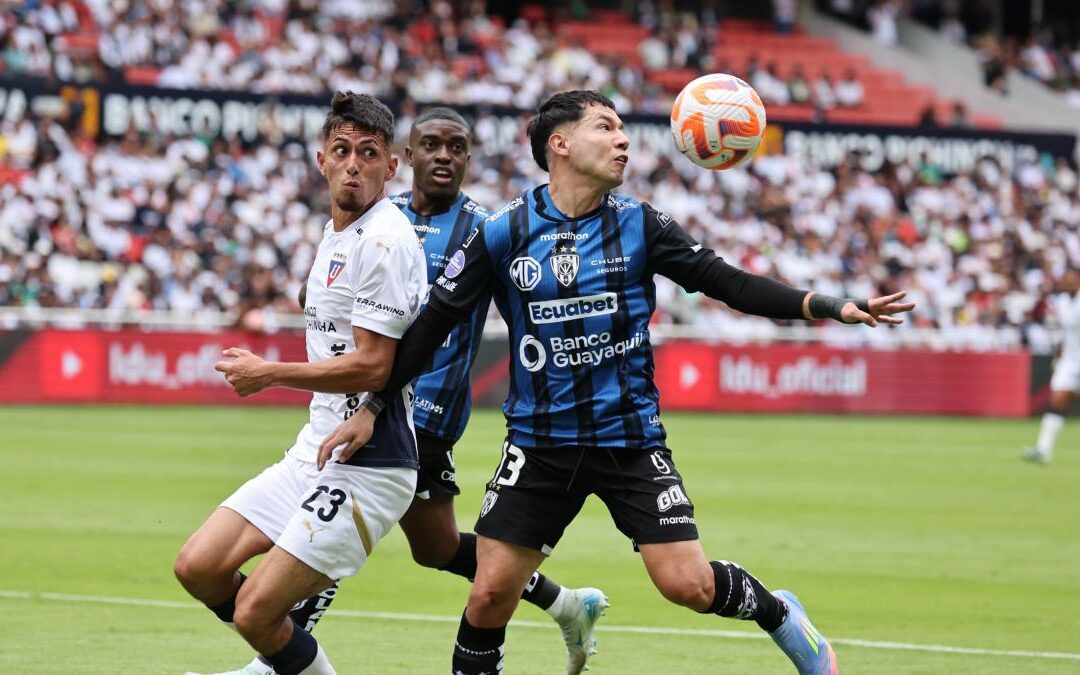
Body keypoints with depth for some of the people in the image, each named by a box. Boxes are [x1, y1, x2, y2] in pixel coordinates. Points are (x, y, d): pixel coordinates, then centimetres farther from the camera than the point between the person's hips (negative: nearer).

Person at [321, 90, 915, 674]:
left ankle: (777, 612, 22)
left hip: (631, 438, 0)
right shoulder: (503, 233, -5)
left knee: (689, 585, -7)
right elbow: (434, 321, 0)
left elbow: (728, 283, -1)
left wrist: (833, 308, -10)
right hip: (539, 443, 0)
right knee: (490, 592, -5)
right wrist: (372, 408, -3)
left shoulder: (639, 225, -3)